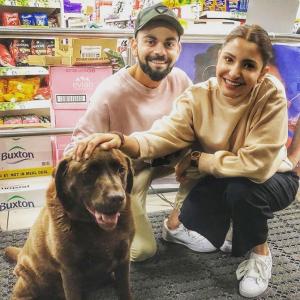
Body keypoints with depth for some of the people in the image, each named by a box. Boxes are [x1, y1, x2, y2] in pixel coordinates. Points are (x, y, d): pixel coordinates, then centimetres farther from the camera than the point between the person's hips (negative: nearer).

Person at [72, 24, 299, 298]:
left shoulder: (271, 95, -28)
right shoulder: (198, 96, -18)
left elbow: (255, 164, -32)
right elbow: (162, 137, -30)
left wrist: (196, 159, -27)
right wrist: (121, 141, -50)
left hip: (273, 177, -2)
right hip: (221, 179, 3)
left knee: (241, 188, -35)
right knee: (198, 234, -20)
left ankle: (260, 253, -3)